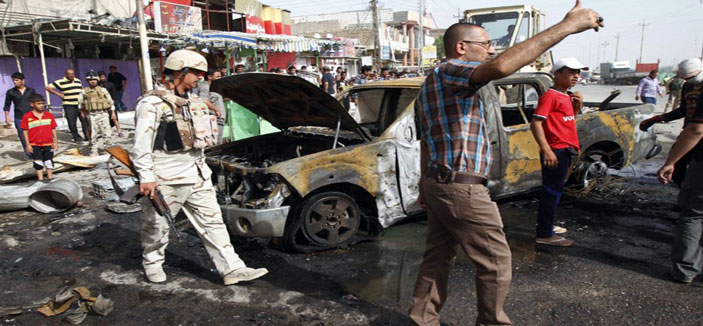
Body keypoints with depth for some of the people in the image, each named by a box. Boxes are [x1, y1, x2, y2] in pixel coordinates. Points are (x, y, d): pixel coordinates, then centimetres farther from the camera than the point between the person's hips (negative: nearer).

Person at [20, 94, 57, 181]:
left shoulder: (49, 115, 0)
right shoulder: (27, 117, -7)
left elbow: (53, 129, 4)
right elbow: (25, 131, -4)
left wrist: (56, 142, 2)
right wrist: (28, 144, -6)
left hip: (48, 144, 2)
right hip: (34, 144, -1)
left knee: (49, 162, 10)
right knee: (38, 162, 6)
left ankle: (50, 177, 23)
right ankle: (40, 179, 15)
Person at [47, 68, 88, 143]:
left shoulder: (78, 81, 15)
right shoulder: (61, 82, 0)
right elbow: (48, 87, 1)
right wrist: (59, 94, -4)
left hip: (80, 105, 4)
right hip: (69, 106, -4)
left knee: (85, 121, 0)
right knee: (72, 123, -3)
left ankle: (87, 136, 9)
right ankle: (77, 137, 9)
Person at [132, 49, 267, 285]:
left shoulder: (196, 103, 13)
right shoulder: (154, 103, -11)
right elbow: (142, 144, -15)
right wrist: (146, 176, -19)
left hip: (196, 176, 7)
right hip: (165, 179, -7)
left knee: (212, 221, 5)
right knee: (157, 226, 9)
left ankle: (232, 269, 8)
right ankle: (152, 262, 36)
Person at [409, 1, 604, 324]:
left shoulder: (429, 86, 19)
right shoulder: (448, 71, -13)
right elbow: (501, 66, -34)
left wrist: (426, 187, 26)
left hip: (436, 184, 10)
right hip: (462, 188, -10)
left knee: (437, 258, 16)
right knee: (496, 262, 5)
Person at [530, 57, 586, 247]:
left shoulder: (567, 96, 15)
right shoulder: (550, 96, -13)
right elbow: (535, 123, -21)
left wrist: (578, 105, 9)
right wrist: (546, 150, -28)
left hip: (566, 150, 10)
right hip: (556, 151, -10)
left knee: (555, 190, 18)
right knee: (552, 192, -5)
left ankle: (548, 225, 32)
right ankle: (545, 234, 1)